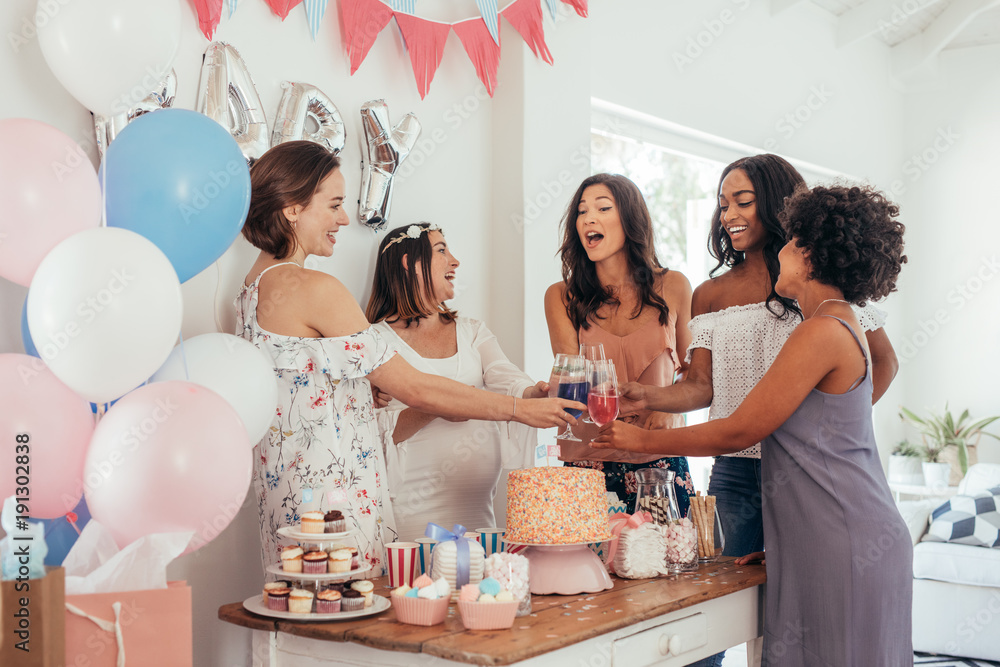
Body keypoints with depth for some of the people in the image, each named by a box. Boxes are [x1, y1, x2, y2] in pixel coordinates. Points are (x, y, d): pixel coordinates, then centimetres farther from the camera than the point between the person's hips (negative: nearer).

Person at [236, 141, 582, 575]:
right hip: (330, 490, -10)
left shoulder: (256, 286, 13)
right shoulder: (314, 289, -16)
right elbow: (412, 388, -15)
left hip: (288, 486, 10)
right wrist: (519, 409, -6)